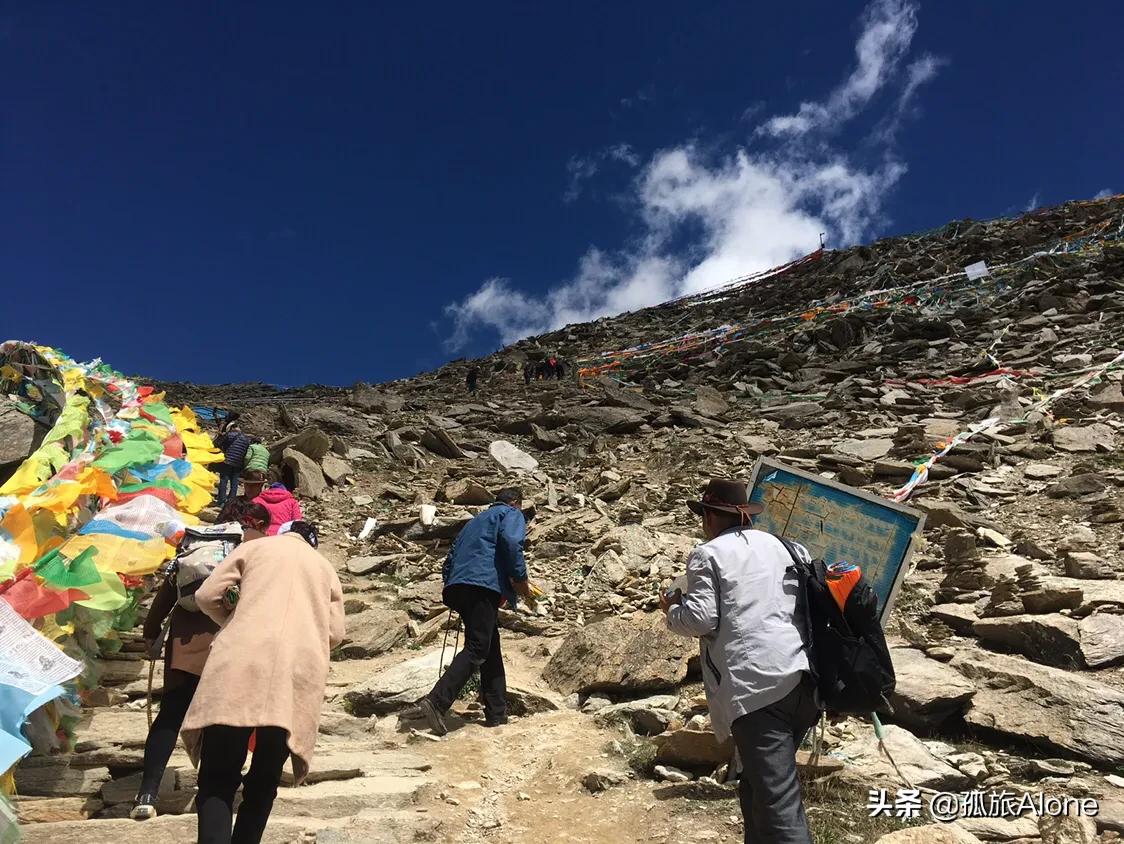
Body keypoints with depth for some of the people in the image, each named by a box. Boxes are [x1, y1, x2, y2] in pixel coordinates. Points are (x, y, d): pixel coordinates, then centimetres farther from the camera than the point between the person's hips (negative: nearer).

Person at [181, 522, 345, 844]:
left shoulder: (254, 547, 19)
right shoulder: (325, 568, 25)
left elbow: (207, 596, 10)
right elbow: (335, 633, 16)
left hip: (241, 665, -2)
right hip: (298, 675, 2)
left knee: (217, 780, 0)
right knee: (264, 781, 14)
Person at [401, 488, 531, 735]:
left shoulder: (475, 522, 35)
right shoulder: (512, 514, 14)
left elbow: (448, 564, 29)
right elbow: (511, 542, -10)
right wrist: (521, 579, -5)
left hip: (456, 585, 8)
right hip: (484, 584, -8)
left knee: (491, 650, 13)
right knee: (476, 650, -12)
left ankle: (497, 714, 14)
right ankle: (435, 703, -26)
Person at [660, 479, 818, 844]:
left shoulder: (707, 554, 2)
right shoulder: (780, 545, 21)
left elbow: (700, 619, -7)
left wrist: (672, 610, 13)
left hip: (756, 685, -7)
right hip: (805, 678, 8)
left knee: (777, 803, -10)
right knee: (757, 785, 22)